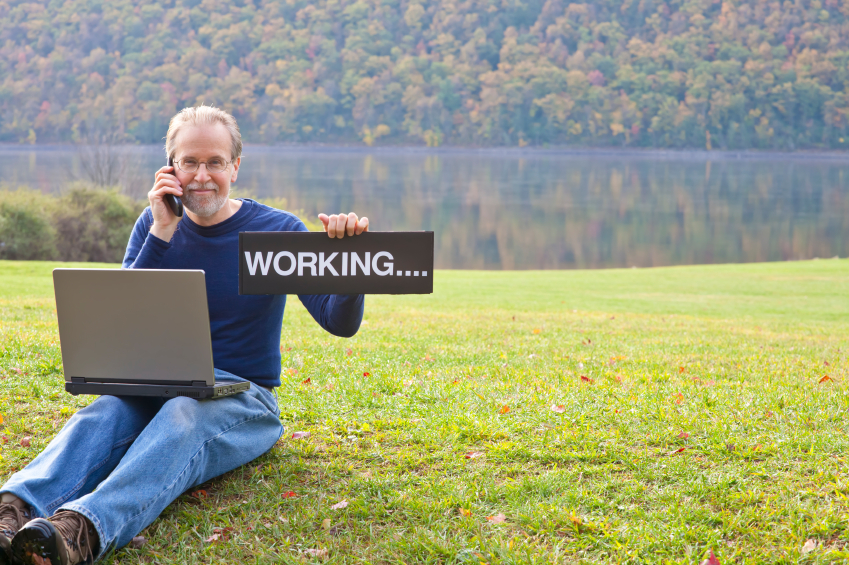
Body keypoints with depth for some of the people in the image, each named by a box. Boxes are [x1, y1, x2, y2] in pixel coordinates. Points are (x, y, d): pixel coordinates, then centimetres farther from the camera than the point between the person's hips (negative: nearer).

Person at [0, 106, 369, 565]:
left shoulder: (277, 231, -1)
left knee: (182, 418, -37)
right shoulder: (154, 224, 8)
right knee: (102, 415, -31)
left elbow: (340, 323, -8)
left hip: (242, 399, -3)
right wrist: (162, 233, -11)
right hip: (155, 389, 3)